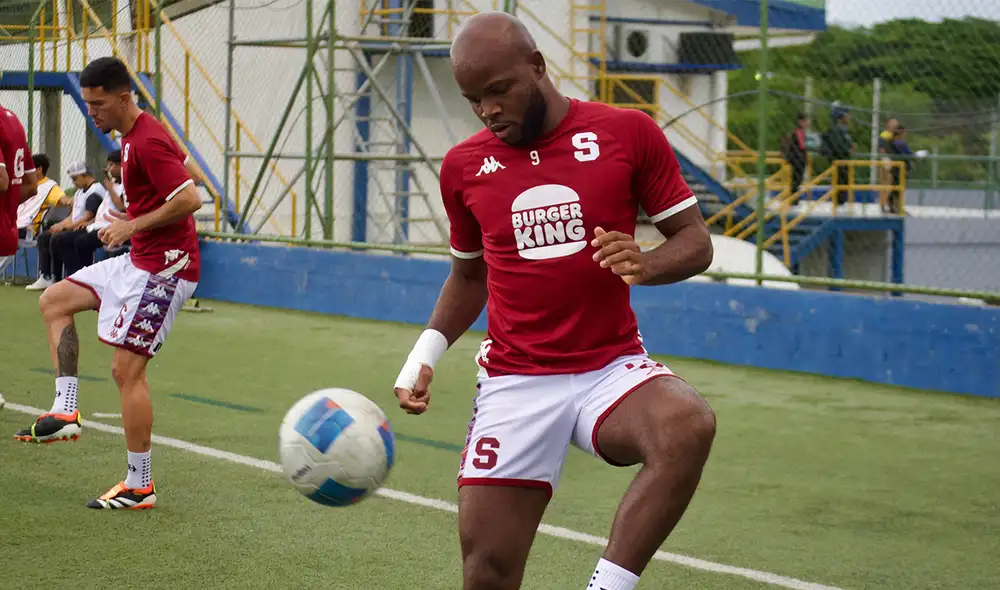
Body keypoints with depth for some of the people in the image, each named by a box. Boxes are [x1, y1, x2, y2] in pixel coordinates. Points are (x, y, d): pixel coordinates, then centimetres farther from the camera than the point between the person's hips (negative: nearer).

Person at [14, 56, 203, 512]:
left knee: (126, 369, -9)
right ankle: (66, 412, 8)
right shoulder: (132, 136, 12)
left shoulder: (148, 142, -19)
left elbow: (190, 199, -27)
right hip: (140, 261, 11)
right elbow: (181, 165, 23)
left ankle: (140, 487, -1)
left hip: (163, 268, -11)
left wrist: (133, 225, -18)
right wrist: (129, 220, 12)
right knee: (54, 300, 14)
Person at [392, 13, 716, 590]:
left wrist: (644, 264, -20)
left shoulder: (628, 132, -2)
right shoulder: (464, 165, 7)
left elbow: (696, 240, 1)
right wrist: (426, 354, 7)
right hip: (514, 384, 2)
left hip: (612, 368, -2)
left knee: (689, 425, -35)